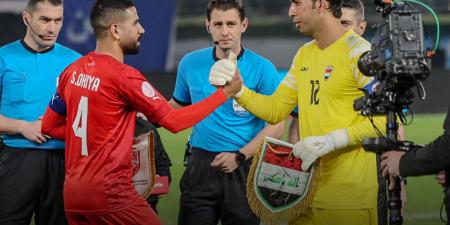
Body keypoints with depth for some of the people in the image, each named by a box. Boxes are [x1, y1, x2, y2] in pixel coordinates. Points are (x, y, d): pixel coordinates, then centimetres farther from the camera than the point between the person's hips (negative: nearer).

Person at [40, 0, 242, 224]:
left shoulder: (72, 71, 8)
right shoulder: (123, 76, -14)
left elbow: (49, 126, 17)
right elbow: (173, 121, -10)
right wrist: (224, 93, -2)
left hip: (73, 191, 8)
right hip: (109, 192, -7)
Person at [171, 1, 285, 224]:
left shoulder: (262, 69, -6)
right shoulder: (190, 64, 4)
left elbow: (276, 125, -7)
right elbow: (178, 106, 20)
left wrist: (239, 157, -14)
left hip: (244, 168, -2)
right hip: (200, 166, 2)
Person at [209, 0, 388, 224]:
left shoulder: (358, 51, -11)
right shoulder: (304, 54, 15)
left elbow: (387, 119, -18)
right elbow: (275, 110, 16)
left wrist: (331, 141, -24)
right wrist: (237, 89, 1)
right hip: (306, 187, 7)